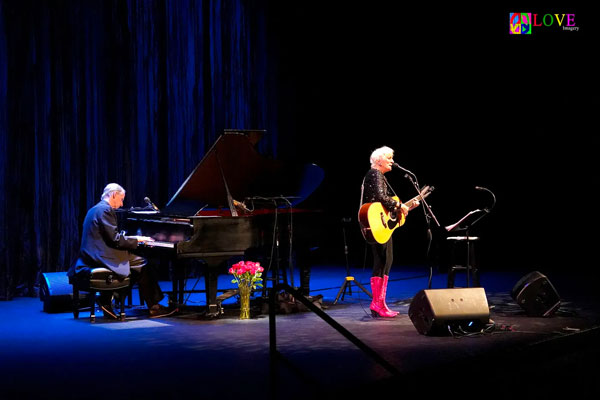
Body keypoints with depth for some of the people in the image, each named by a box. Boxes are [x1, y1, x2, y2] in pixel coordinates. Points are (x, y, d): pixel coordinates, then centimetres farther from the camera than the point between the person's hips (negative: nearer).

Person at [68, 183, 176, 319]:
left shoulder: (96, 209, 19)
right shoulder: (105, 210, -13)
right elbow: (115, 239, -18)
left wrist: (131, 238, 15)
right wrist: (136, 239, -7)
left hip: (93, 256, 10)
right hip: (101, 258, -10)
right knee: (141, 264, -6)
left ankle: (106, 301, 8)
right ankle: (154, 307, -2)